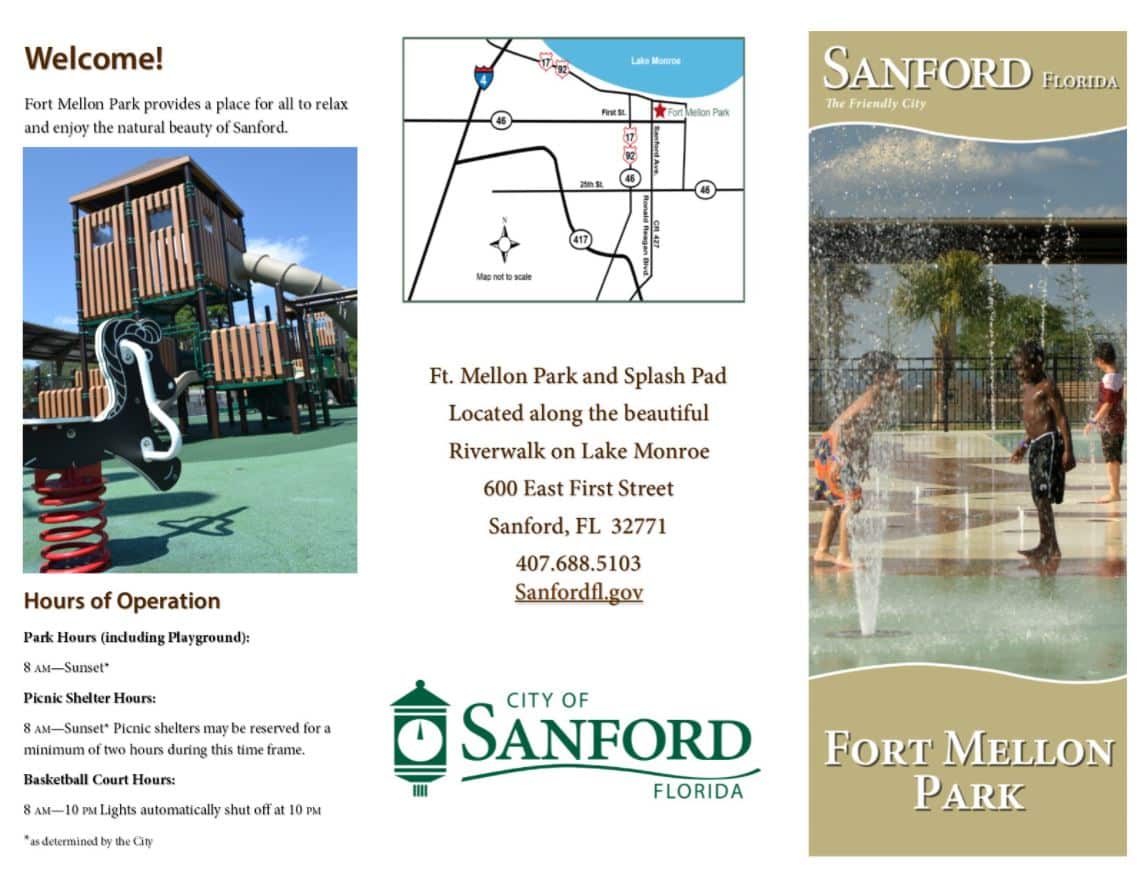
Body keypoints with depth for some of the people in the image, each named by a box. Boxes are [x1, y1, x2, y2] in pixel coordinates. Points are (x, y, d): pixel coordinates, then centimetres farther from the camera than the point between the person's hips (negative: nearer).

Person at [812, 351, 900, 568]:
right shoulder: (869, 399, -20)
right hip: (832, 449, -10)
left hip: (844, 452, 10)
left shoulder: (879, 399, 9)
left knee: (836, 503, 15)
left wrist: (863, 463, 20)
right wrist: (837, 459, -29)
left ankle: (822, 551, 21)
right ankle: (843, 556, -4)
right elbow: (842, 424, -27)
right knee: (851, 501, -8)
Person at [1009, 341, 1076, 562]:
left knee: (1042, 494, -17)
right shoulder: (1027, 388, 18)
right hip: (1036, 445, 9)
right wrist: (1023, 446, 25)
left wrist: (1068, 450, -16)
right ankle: (1052, 548, 16)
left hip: (1049, 442, -9)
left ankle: (1045, 544, -20)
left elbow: (1062, 419, -12)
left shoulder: (1047, 386, -8)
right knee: (1040, 498, 10)